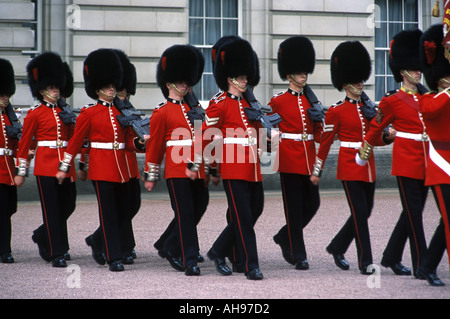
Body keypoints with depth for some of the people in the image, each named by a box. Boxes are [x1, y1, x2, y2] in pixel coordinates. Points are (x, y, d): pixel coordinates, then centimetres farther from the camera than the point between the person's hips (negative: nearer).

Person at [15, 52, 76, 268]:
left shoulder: (64, 112, 12)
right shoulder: (35, 114, -3)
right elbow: (24, 144, -1)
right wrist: (20, 172, -3)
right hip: (46, 166, -6)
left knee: (68, 206, 9)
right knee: (51, 209, -4)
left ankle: (42, 236, 33)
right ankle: (57, 253, 0)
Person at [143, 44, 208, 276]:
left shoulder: (192, 108, 17)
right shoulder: (161, 112, -1)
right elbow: (154, 145, -1)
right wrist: (150, 176, -1)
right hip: (177, 171, -6)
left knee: (196, 213, 9)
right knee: (185, 215, -7)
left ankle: (170, 248, 28)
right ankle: (190, 262, -5)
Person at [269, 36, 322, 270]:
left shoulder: (310, 100, 12)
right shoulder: (278, 101, -3)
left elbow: (318, 132, 15)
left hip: (308, 159, 5)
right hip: (289, 160, -5)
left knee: (312, 203, 5)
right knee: (294, 208, -3)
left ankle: (285, 237, 27)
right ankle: (298, 255, 2)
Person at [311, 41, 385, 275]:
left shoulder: (367, 108, 12)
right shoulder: (336, 111, -5)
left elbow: (375, 139, 16)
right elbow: (325, 142, -3)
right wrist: (316, 172, -3)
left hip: (368, 168, 6)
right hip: (349, 167, -6)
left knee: (364, 211, 10)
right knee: (360, 213, -9)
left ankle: (337, 248, 29)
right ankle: (365, 261, -5)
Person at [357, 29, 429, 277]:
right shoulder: (392, 101, -4)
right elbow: (375, 127, 4)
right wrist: (364, 153, 10)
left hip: (425, 162, 6)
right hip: (406, 161, -6)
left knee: (412, 212, 11)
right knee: (414, 214, -6)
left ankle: (391, 257, 25)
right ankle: (421, 265, -5)